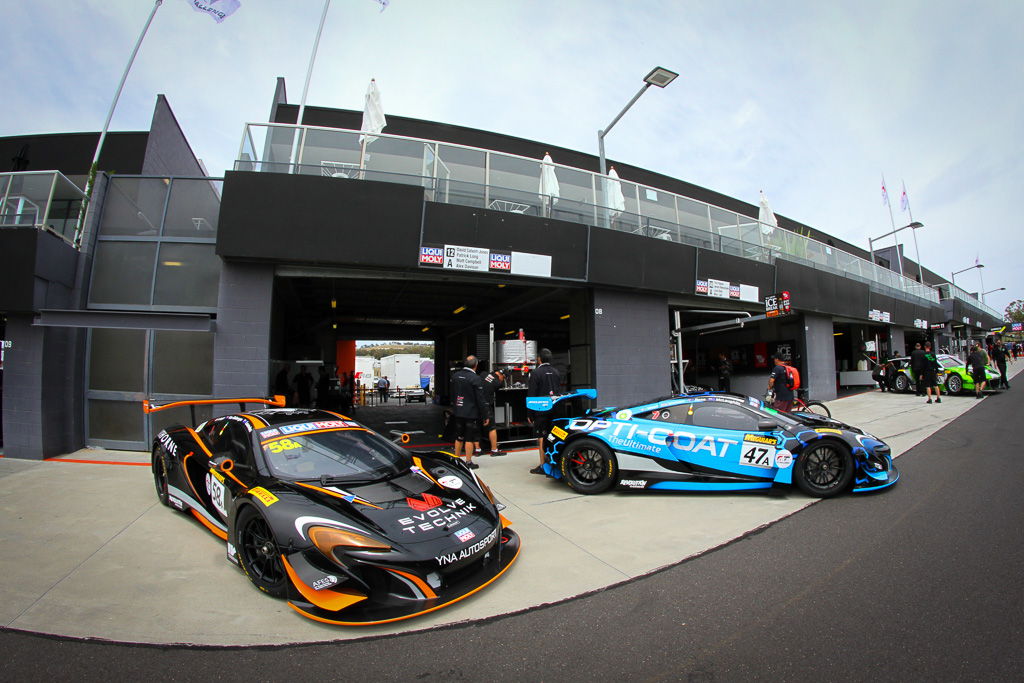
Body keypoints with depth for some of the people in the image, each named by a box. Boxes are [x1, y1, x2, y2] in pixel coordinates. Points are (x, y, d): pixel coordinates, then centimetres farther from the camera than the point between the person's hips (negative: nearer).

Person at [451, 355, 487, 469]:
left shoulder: (455, 376, 5)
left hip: (458, 413, 6)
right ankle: (468, 462, 8)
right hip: (471, 413, -6)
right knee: (469, 438, 2)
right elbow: (480, 400, -14)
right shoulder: (475, 378, -15)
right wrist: (485, 416, -7)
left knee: (459, 437, 17)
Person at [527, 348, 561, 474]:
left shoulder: (536, 373, -11)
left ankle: (543, 465, 0)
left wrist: (529, 414, -7)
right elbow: (560, 392, 14)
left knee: (541, 438, -2)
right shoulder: (556, 373, 9)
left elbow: (531, 395, -12)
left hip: (541, 411, -6)